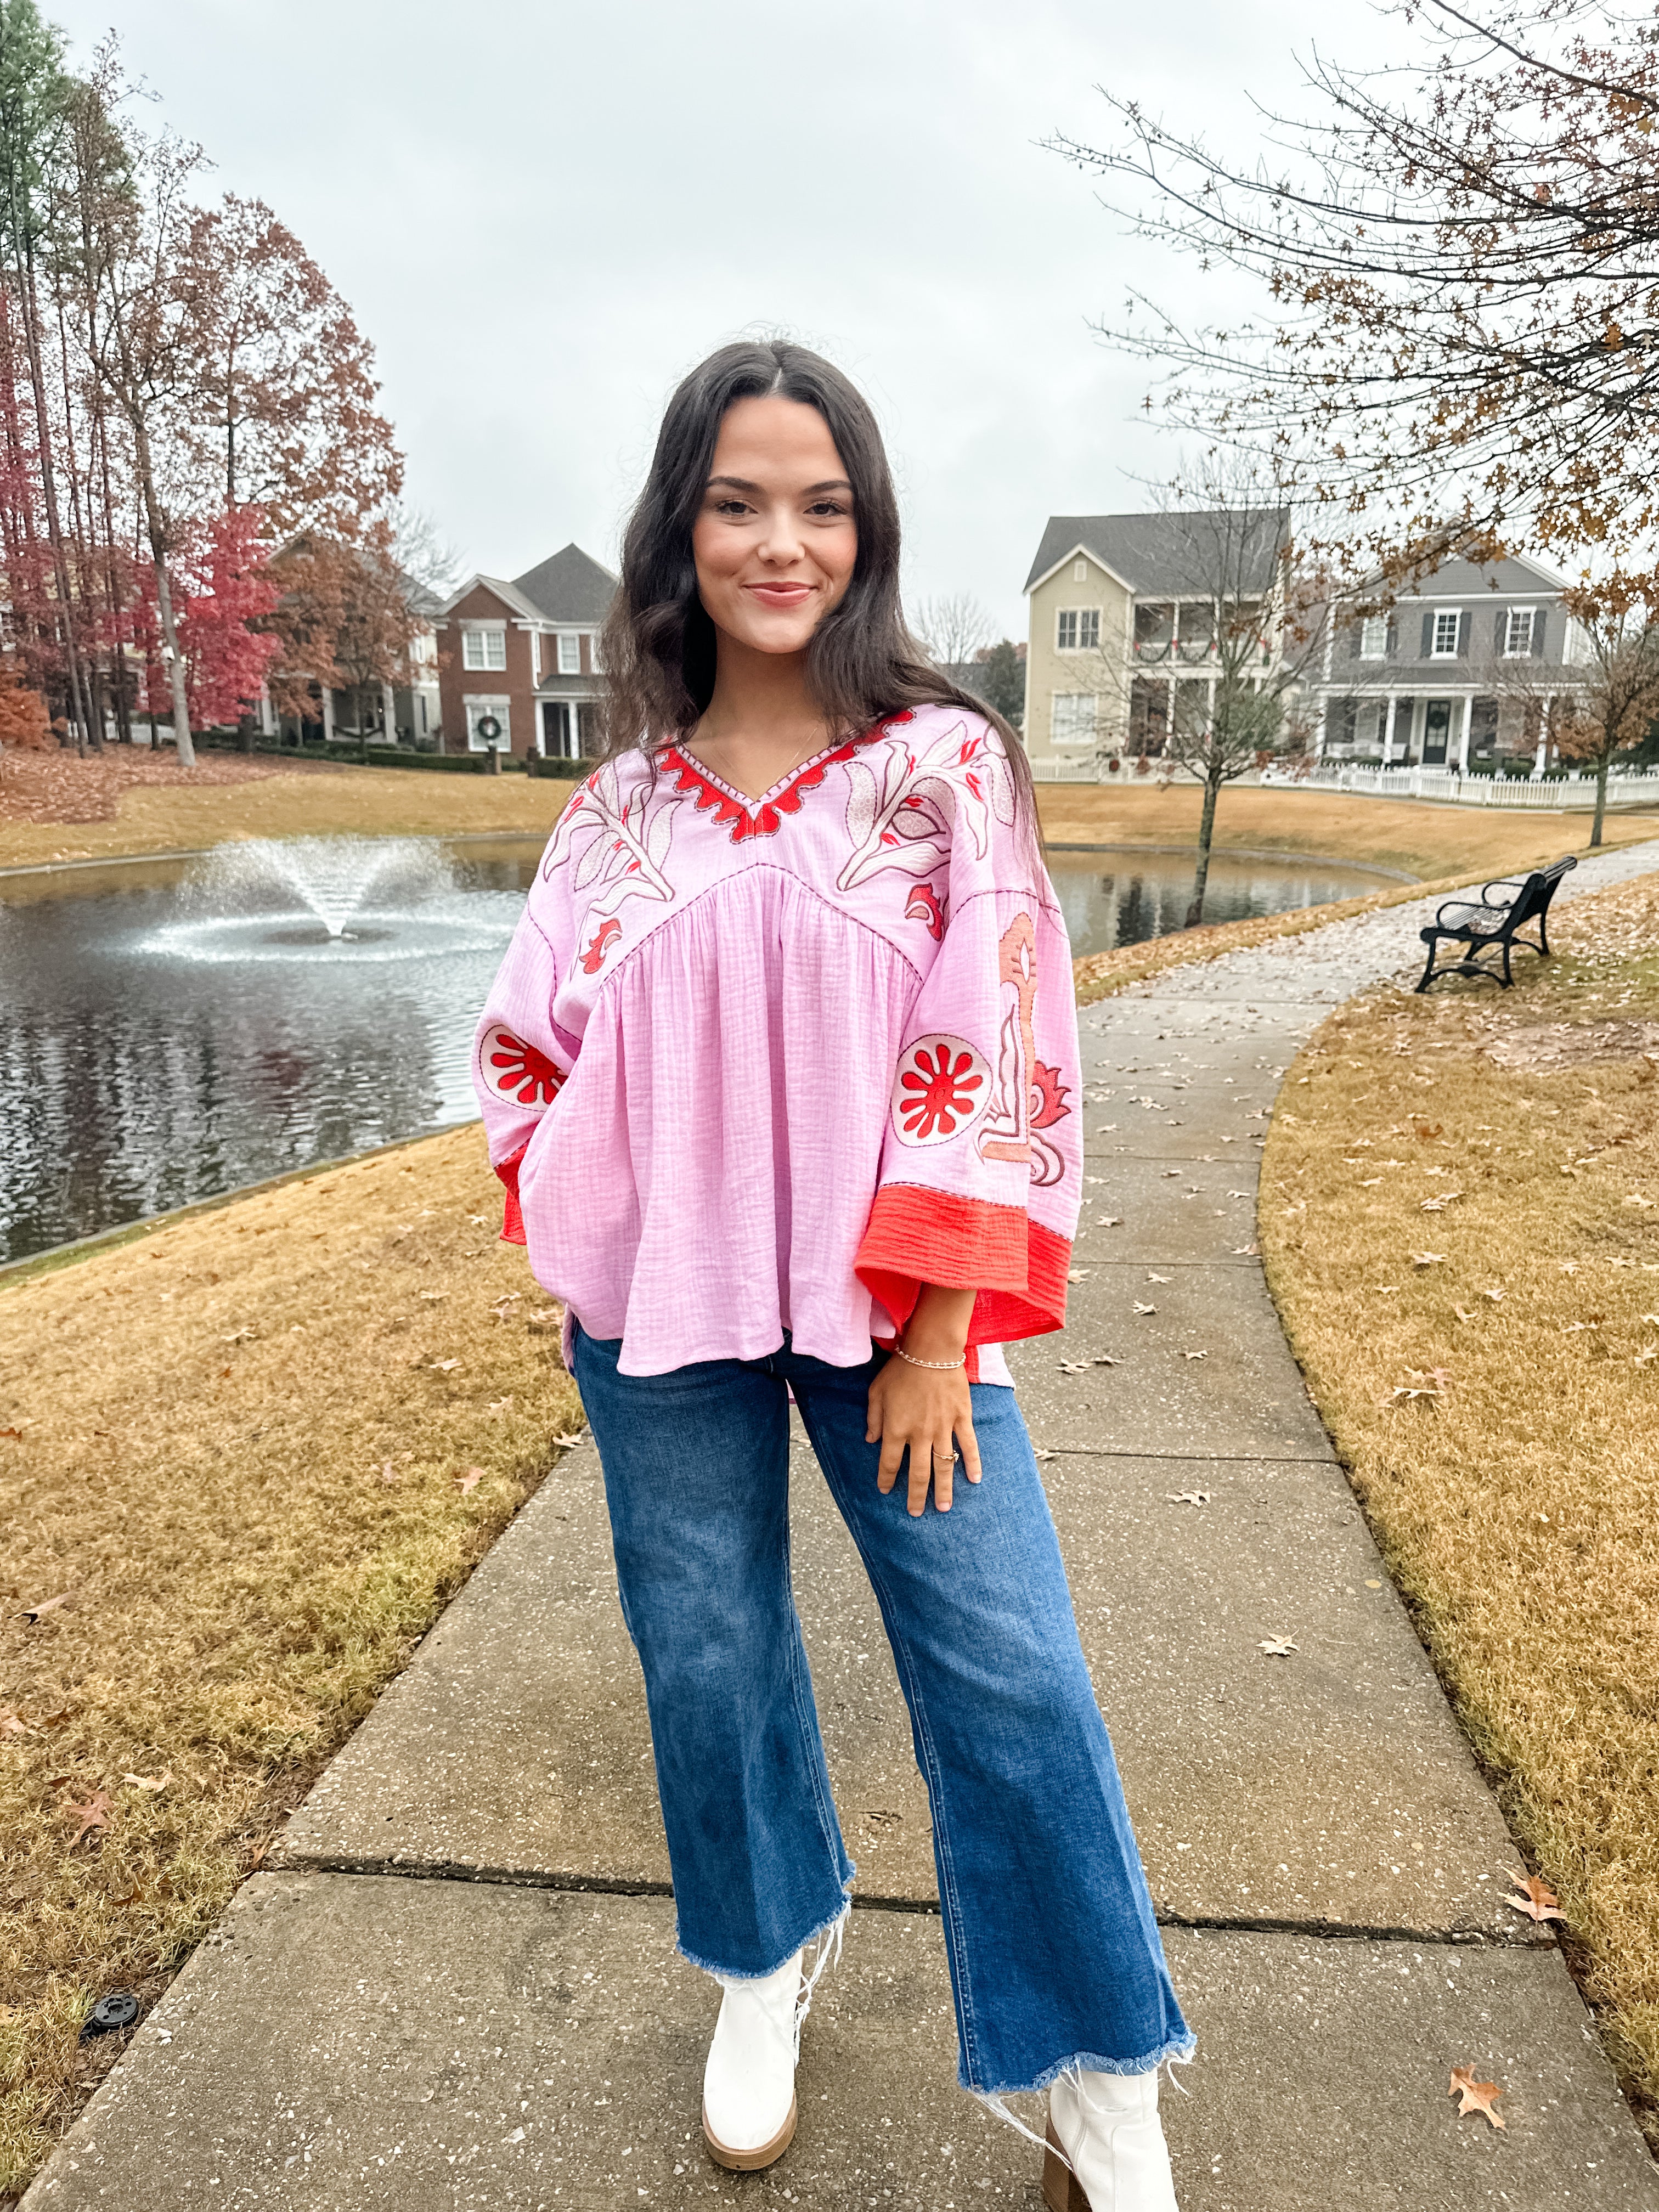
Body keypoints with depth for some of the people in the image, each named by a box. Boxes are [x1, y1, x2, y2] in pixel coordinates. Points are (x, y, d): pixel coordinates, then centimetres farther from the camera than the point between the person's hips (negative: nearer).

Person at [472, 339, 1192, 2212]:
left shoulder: (945, 762, -3)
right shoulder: (623, 798, 6)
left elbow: (988, 1058, -8)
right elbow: (528, 1042, 12)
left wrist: (932, 1336, -11)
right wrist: (578, 1235, -2)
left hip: (883, 1302, -2)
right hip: (660, 1312, 3)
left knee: (1008, 1673, -1)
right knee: (704, 1656, 14)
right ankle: (767, 1958, 43)